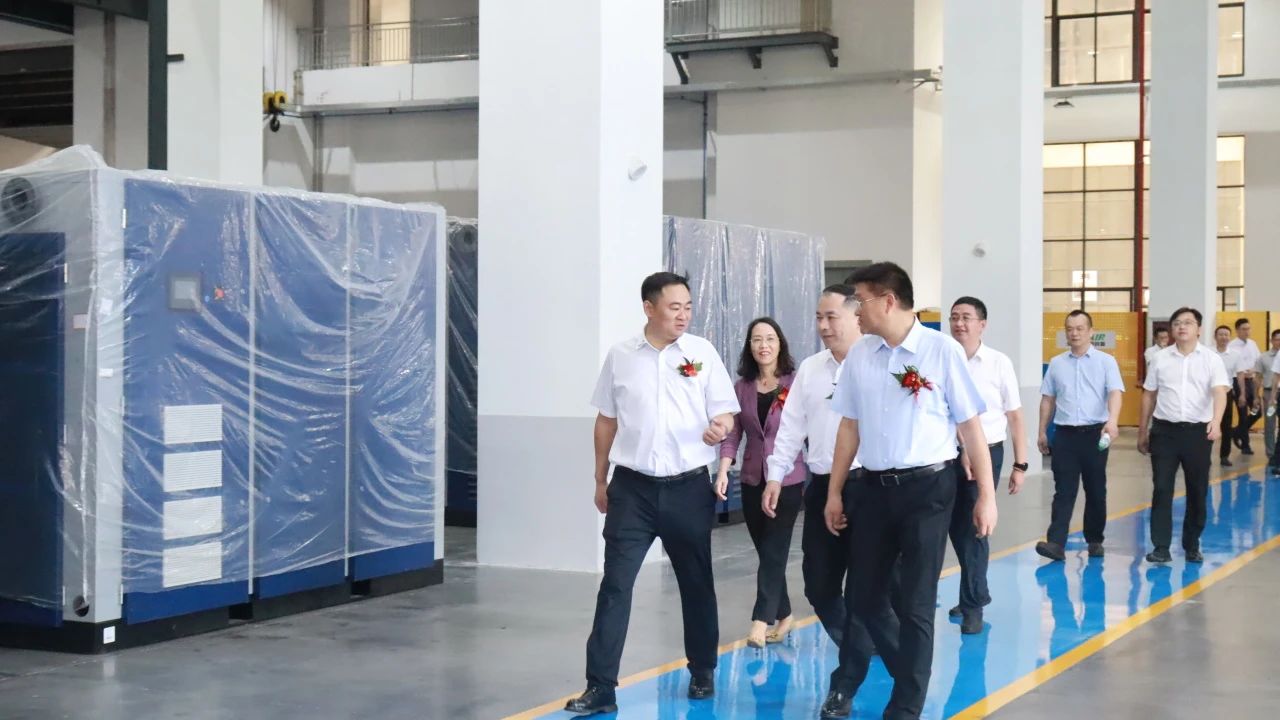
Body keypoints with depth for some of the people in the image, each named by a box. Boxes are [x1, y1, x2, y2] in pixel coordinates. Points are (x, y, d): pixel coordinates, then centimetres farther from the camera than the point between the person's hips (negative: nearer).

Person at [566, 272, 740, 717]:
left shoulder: (702, 353, -1)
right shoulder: (620, 356, 2)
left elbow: (725, 412, 0)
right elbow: (607, 420, 10)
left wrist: (720, 427, -24)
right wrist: (600, 480, 12)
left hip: (688, 487, 0)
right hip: (633, 487, 0)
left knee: (696, 583, 12)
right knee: (615, 585, -4)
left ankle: (702, 673, 30)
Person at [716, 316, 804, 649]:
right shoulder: (742, 387, 5)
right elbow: (732, 433, 2)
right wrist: (723, 469, -13)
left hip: (788, 479, -4)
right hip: (753, 480, 4)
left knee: (774, 551, -7)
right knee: (766, 551, 11)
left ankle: (761, 621, -11)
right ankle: (783, 616, 23)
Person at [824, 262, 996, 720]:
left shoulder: (942, 351, -10)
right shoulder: (859, 356, 4)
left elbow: (971, 427, -5)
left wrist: (986, 495, -5)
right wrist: (835, 492, 13)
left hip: (926, 488, -5)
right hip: (872, 488, 5)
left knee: (916, 606, 3)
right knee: (864, 600, 11)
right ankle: (910, 675, 34)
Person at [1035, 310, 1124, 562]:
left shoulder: (1106, 361, -1)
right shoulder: (1056, 363, 9)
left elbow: (1114, 393, -13)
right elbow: (1048, 399, 14)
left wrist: (1113, 421, -30)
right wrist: (1042, 432, 11)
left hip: (1095, 433, -2)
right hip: (1065, 434, 2)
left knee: (1095, 490, 8)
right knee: (1064, 491, -4)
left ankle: (1095, 541, 20)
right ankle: (1056, 543, -13)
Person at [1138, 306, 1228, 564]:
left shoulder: (1211, 359, -2)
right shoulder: (1161, 358, 6)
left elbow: (1220, 393, -15)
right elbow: (1149, 396, 13)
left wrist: (1216, 421, -33)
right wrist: (1142, 432, 13)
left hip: (1198, 431, -1)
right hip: (1165, 430, 1)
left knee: (1197, 491, 8)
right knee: (1161, 489, -4)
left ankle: (1192, 546, 20)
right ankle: (1161, 547, -2)